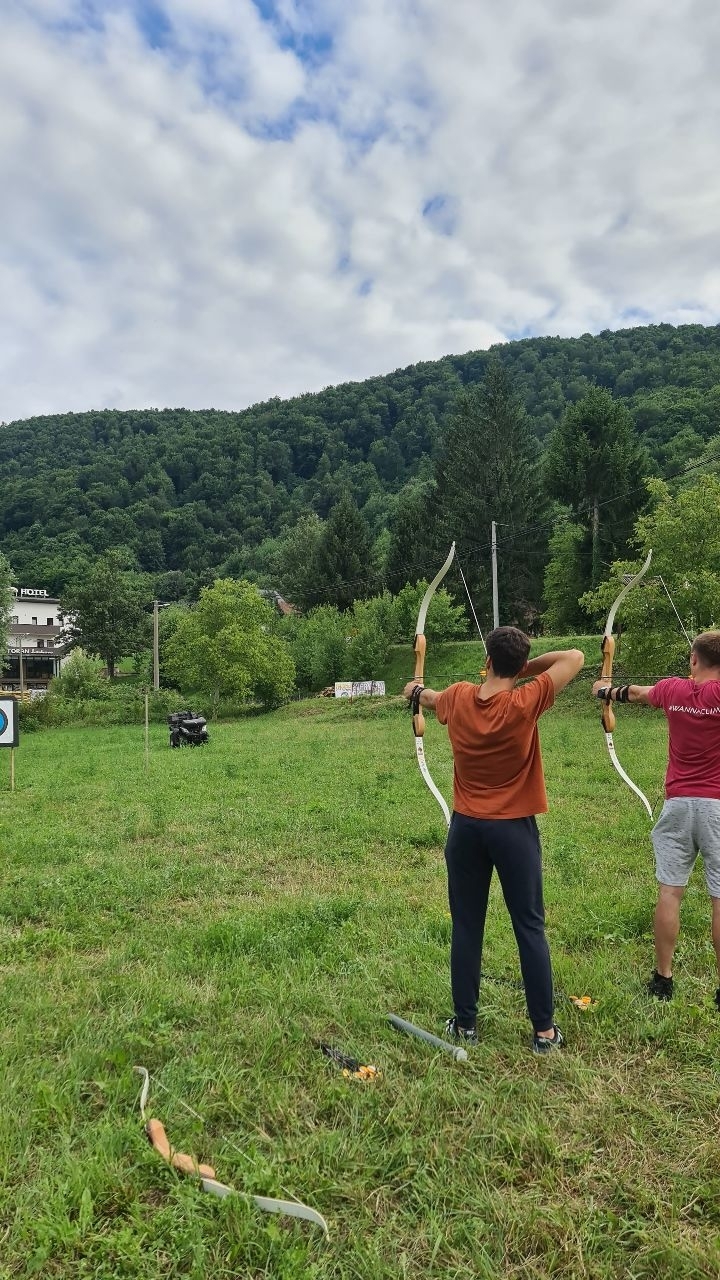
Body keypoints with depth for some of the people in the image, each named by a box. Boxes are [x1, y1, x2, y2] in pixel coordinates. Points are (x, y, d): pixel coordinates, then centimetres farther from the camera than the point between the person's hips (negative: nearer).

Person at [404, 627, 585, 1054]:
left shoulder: (457, 699, -5)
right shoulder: (526, 703, -16)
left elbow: (431, 697, 21)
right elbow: (575, 657, -7)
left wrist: (417, 691, 44)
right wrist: (527, 668, 2)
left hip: (466, 828, 3)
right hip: (514, 829, -3)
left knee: (466, 928, 12)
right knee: (530, 929, 9)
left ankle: (465, 1024, 23)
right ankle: (544, 1030, 19)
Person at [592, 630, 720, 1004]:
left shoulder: (672, 689, 3)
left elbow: (637, 692, 22)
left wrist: (607, 691, 41)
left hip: (678, 803, 3)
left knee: (669, 892, 9)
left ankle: (662, 979, 19)